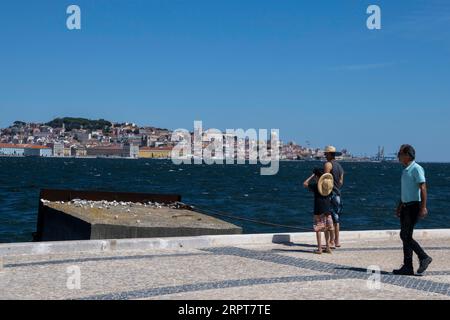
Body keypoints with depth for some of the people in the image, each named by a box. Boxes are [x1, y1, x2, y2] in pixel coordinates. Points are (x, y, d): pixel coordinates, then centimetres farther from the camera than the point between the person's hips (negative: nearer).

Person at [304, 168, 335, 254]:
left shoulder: (315, 185, -7)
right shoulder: (329, 184, 6)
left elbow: (305, 184, 7)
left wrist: (312, 175, 11)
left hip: (319, 209, -4)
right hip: (328, 209, 4)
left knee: (318, 229, 1)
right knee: (327, 229, 12)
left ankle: (319, 249, 0)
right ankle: (328, 247, 13)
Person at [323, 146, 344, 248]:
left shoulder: (328, 164, -10)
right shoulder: (339, 165, 17)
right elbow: (341, 182, 17)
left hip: (330, 194, -9)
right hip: (338, 195, 9)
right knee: (336, 218, 14)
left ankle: (332, 242, -10)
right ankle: (337, 241, 18)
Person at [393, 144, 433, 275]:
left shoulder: (416, 169, -12)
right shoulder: (406, 170, 16)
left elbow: (423, 188, -18)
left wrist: (423, 207, -23)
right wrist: (400, 206, 24)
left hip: (413, 207, -9)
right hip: (406, 206, 9)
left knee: (406, 236, -10)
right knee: (404, 236, 6)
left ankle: (424, 258, 2)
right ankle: (407, 267, 8)